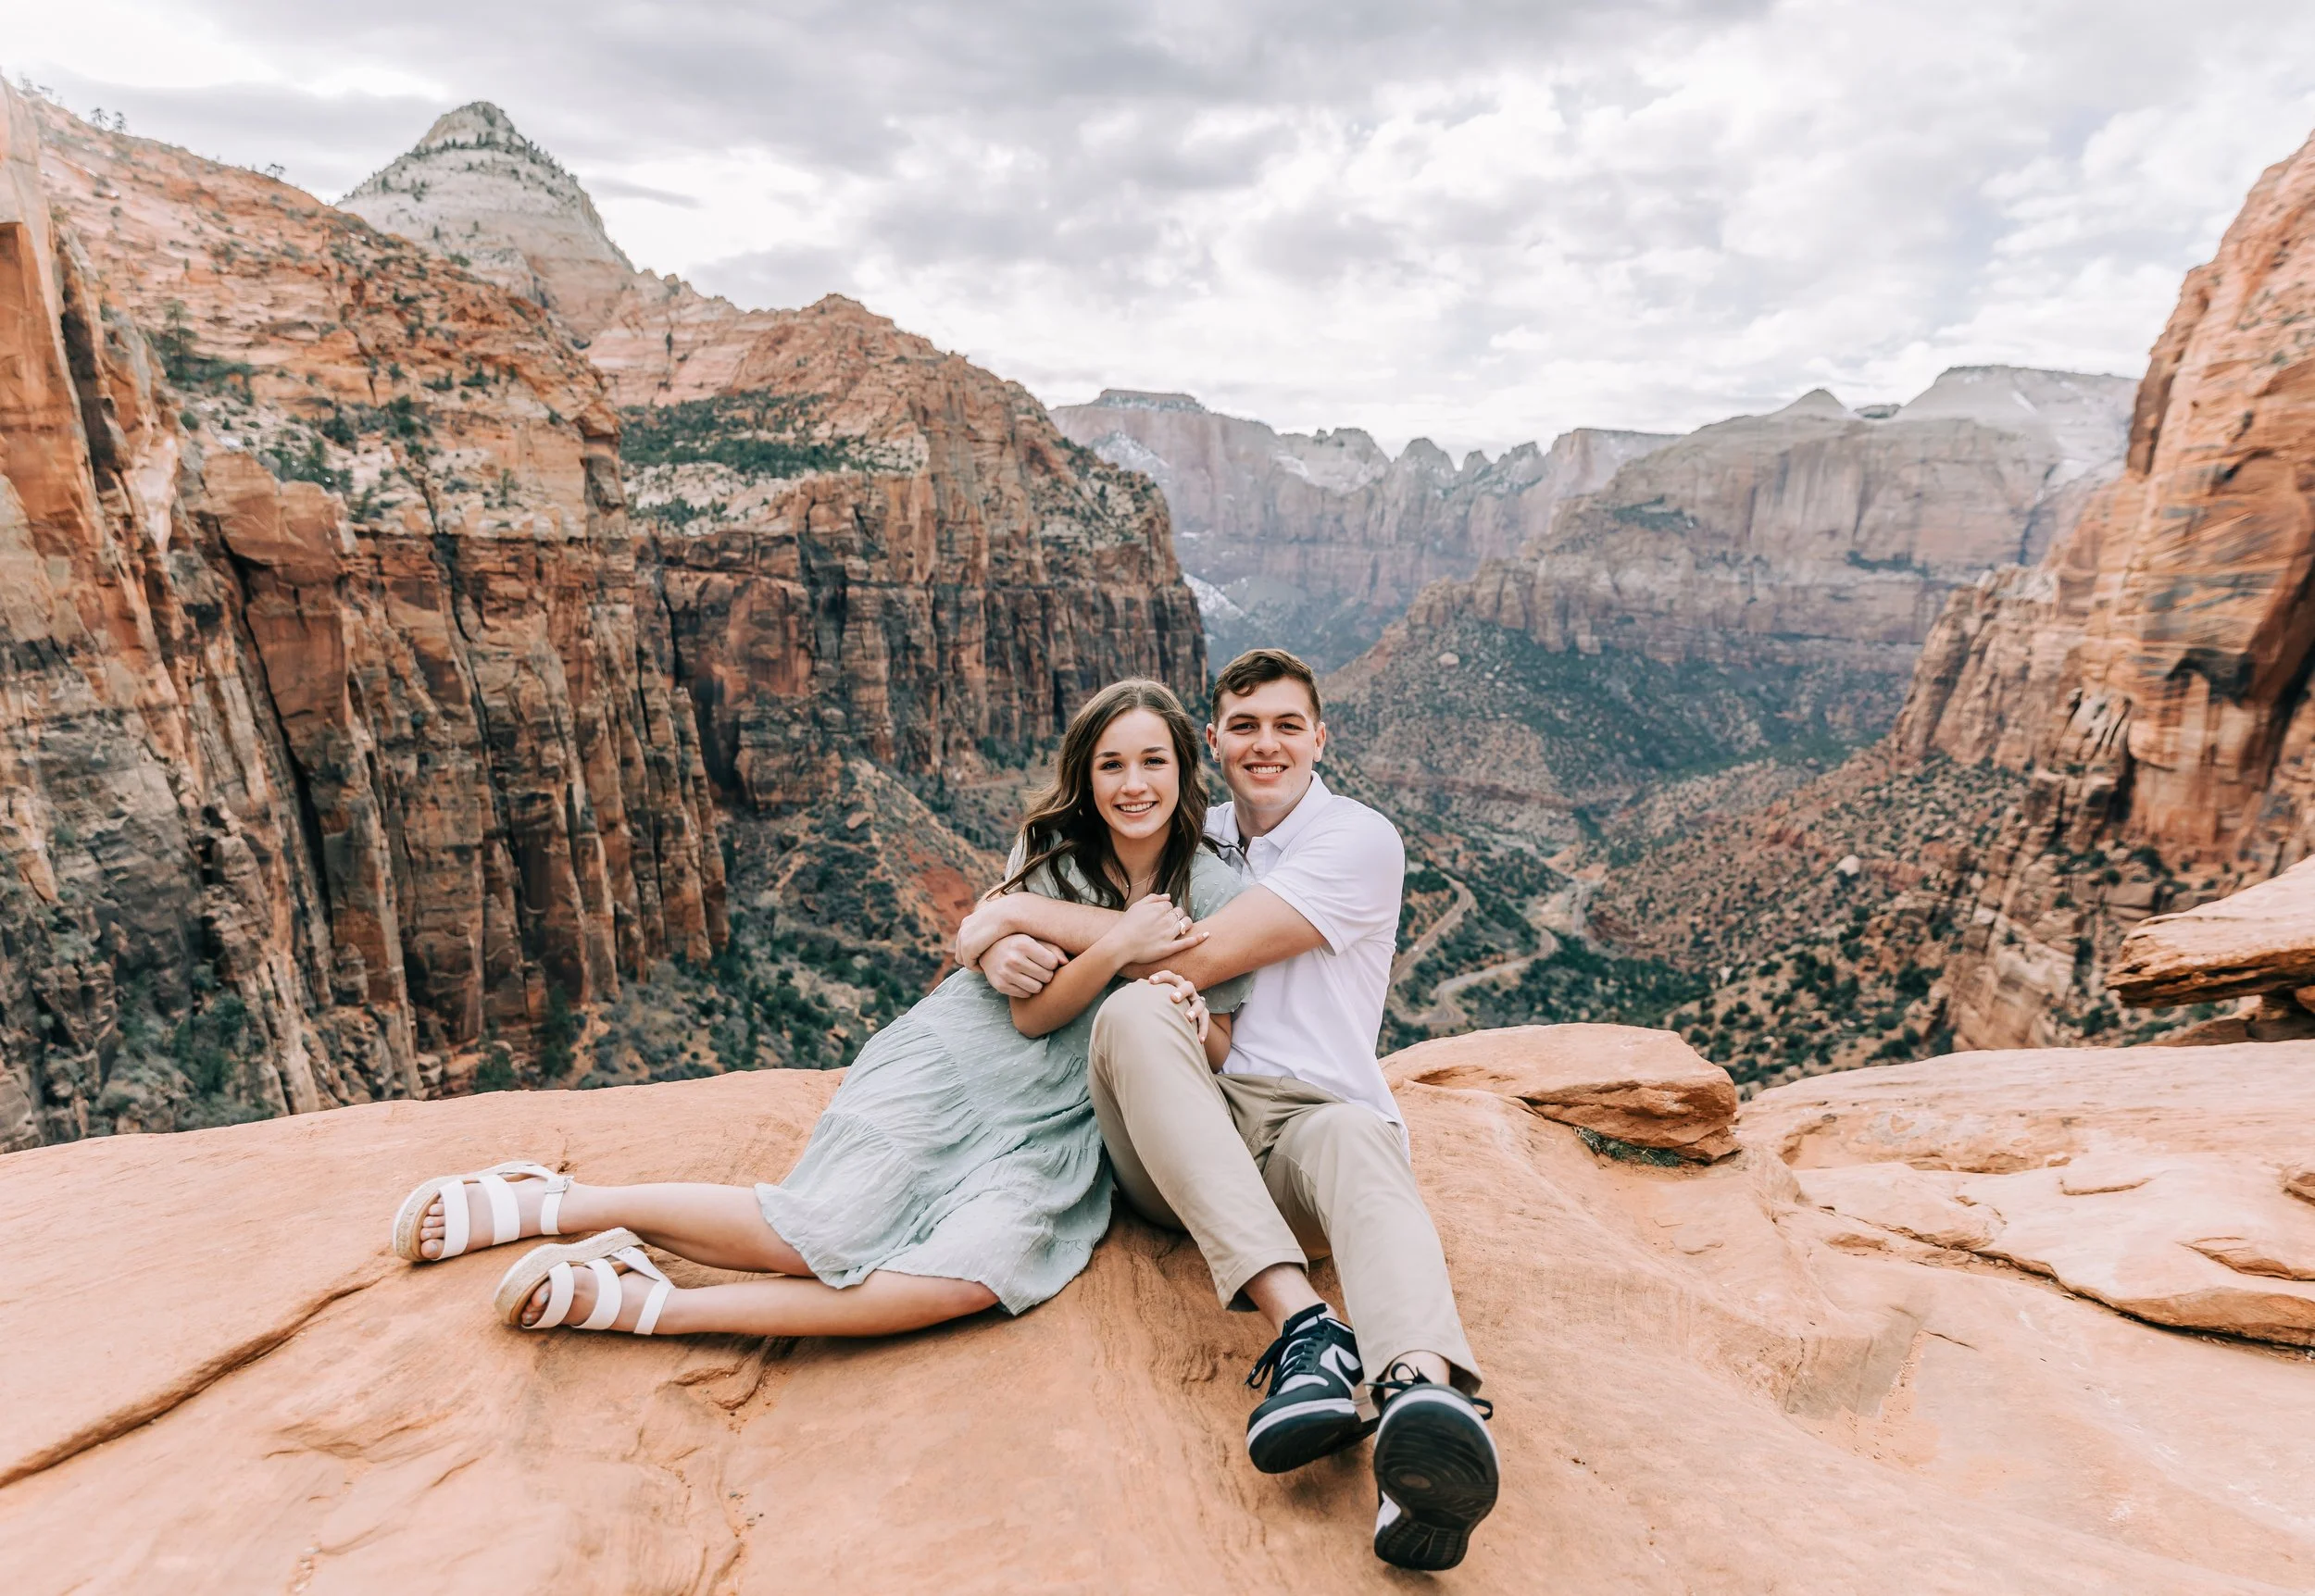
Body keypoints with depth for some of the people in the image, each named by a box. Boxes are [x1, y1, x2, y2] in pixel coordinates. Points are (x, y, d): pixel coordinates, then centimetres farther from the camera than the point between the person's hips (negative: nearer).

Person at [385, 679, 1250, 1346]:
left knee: (981, 1270, -29)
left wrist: (1184, 1015, -17)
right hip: (950, 1067, -1)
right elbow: (1032, 1011, -7)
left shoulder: (1212, 894, 2)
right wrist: (1119, 946, -22)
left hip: (1051, 1129, 1)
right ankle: (557, 1203, 1)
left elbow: (1222, 1051, 5)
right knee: (821, 1234, -22)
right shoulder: (1050, 852, -1)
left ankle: (653, 1305, -22)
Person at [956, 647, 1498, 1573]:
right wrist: (994, 940, -10)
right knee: (1134, 1012, -29)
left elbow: (1198, 955, -11)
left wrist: (1021, 911, -7)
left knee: (1356, 1141, -36)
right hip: (1174, 1141, 3)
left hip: (1305, 1122, -2)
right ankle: (1302, 1325, -41)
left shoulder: (1360, 841, 1)